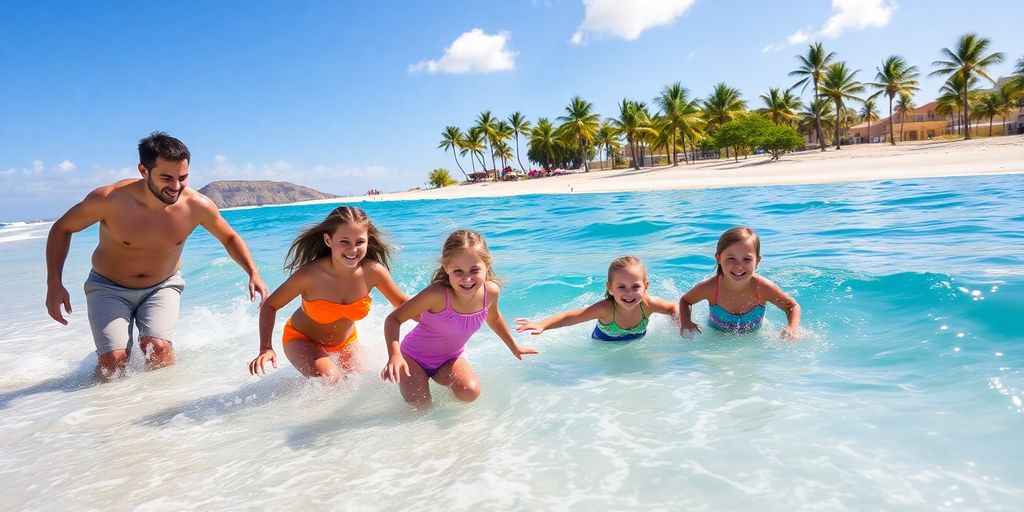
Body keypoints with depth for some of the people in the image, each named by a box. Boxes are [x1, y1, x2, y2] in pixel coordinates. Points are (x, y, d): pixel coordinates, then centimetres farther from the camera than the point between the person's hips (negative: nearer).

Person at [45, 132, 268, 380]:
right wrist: (54, 284, -15)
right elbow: (62, 229, -7)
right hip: (108, 288, -1)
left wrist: (253, 273, -15)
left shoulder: (197, 206, -21)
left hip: (162, 287, 1)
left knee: (158, 347, -24)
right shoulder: (109, 199, -25)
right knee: (114, 358, -17)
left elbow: (230, 238, -2)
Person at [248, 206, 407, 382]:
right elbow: (270, 305, -18)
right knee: (328, 377, -28)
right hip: (302, 339, -4)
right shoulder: (310, 274, -32)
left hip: (345, 341, 4)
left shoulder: (373, 271, -25)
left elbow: (403, 304, -9)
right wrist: (266, 348, -30)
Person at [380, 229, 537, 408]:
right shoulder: (438, 294, -35)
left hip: (449, 359, 3)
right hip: (414, 357, -3)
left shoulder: (490, 291, -19)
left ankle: (437, 377, 12)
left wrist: (514, 347, 18)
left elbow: (493, 318, 6)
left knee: (470, 393, -21)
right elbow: (394, 318, -26)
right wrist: (395, 356, -41)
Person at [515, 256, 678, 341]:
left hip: (636, 342, 3)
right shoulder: (606, 308, -43)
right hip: (602, 343, -2)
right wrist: (541, 325, -56)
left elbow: (672, 308, -11)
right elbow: (570, 317, -44)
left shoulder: (648, 304, -34)